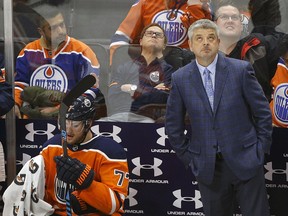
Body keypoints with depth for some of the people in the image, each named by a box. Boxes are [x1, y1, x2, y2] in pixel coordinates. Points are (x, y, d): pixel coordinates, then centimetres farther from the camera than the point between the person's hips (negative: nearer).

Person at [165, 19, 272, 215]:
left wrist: (261, 149, -1)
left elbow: (263, 112, 1)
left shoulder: (241, 70, -4)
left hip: (245, 162, -1)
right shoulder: (180, 79, 0)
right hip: (207, 167, 1)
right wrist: (188, 157, 6)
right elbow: (173, 125, 8)